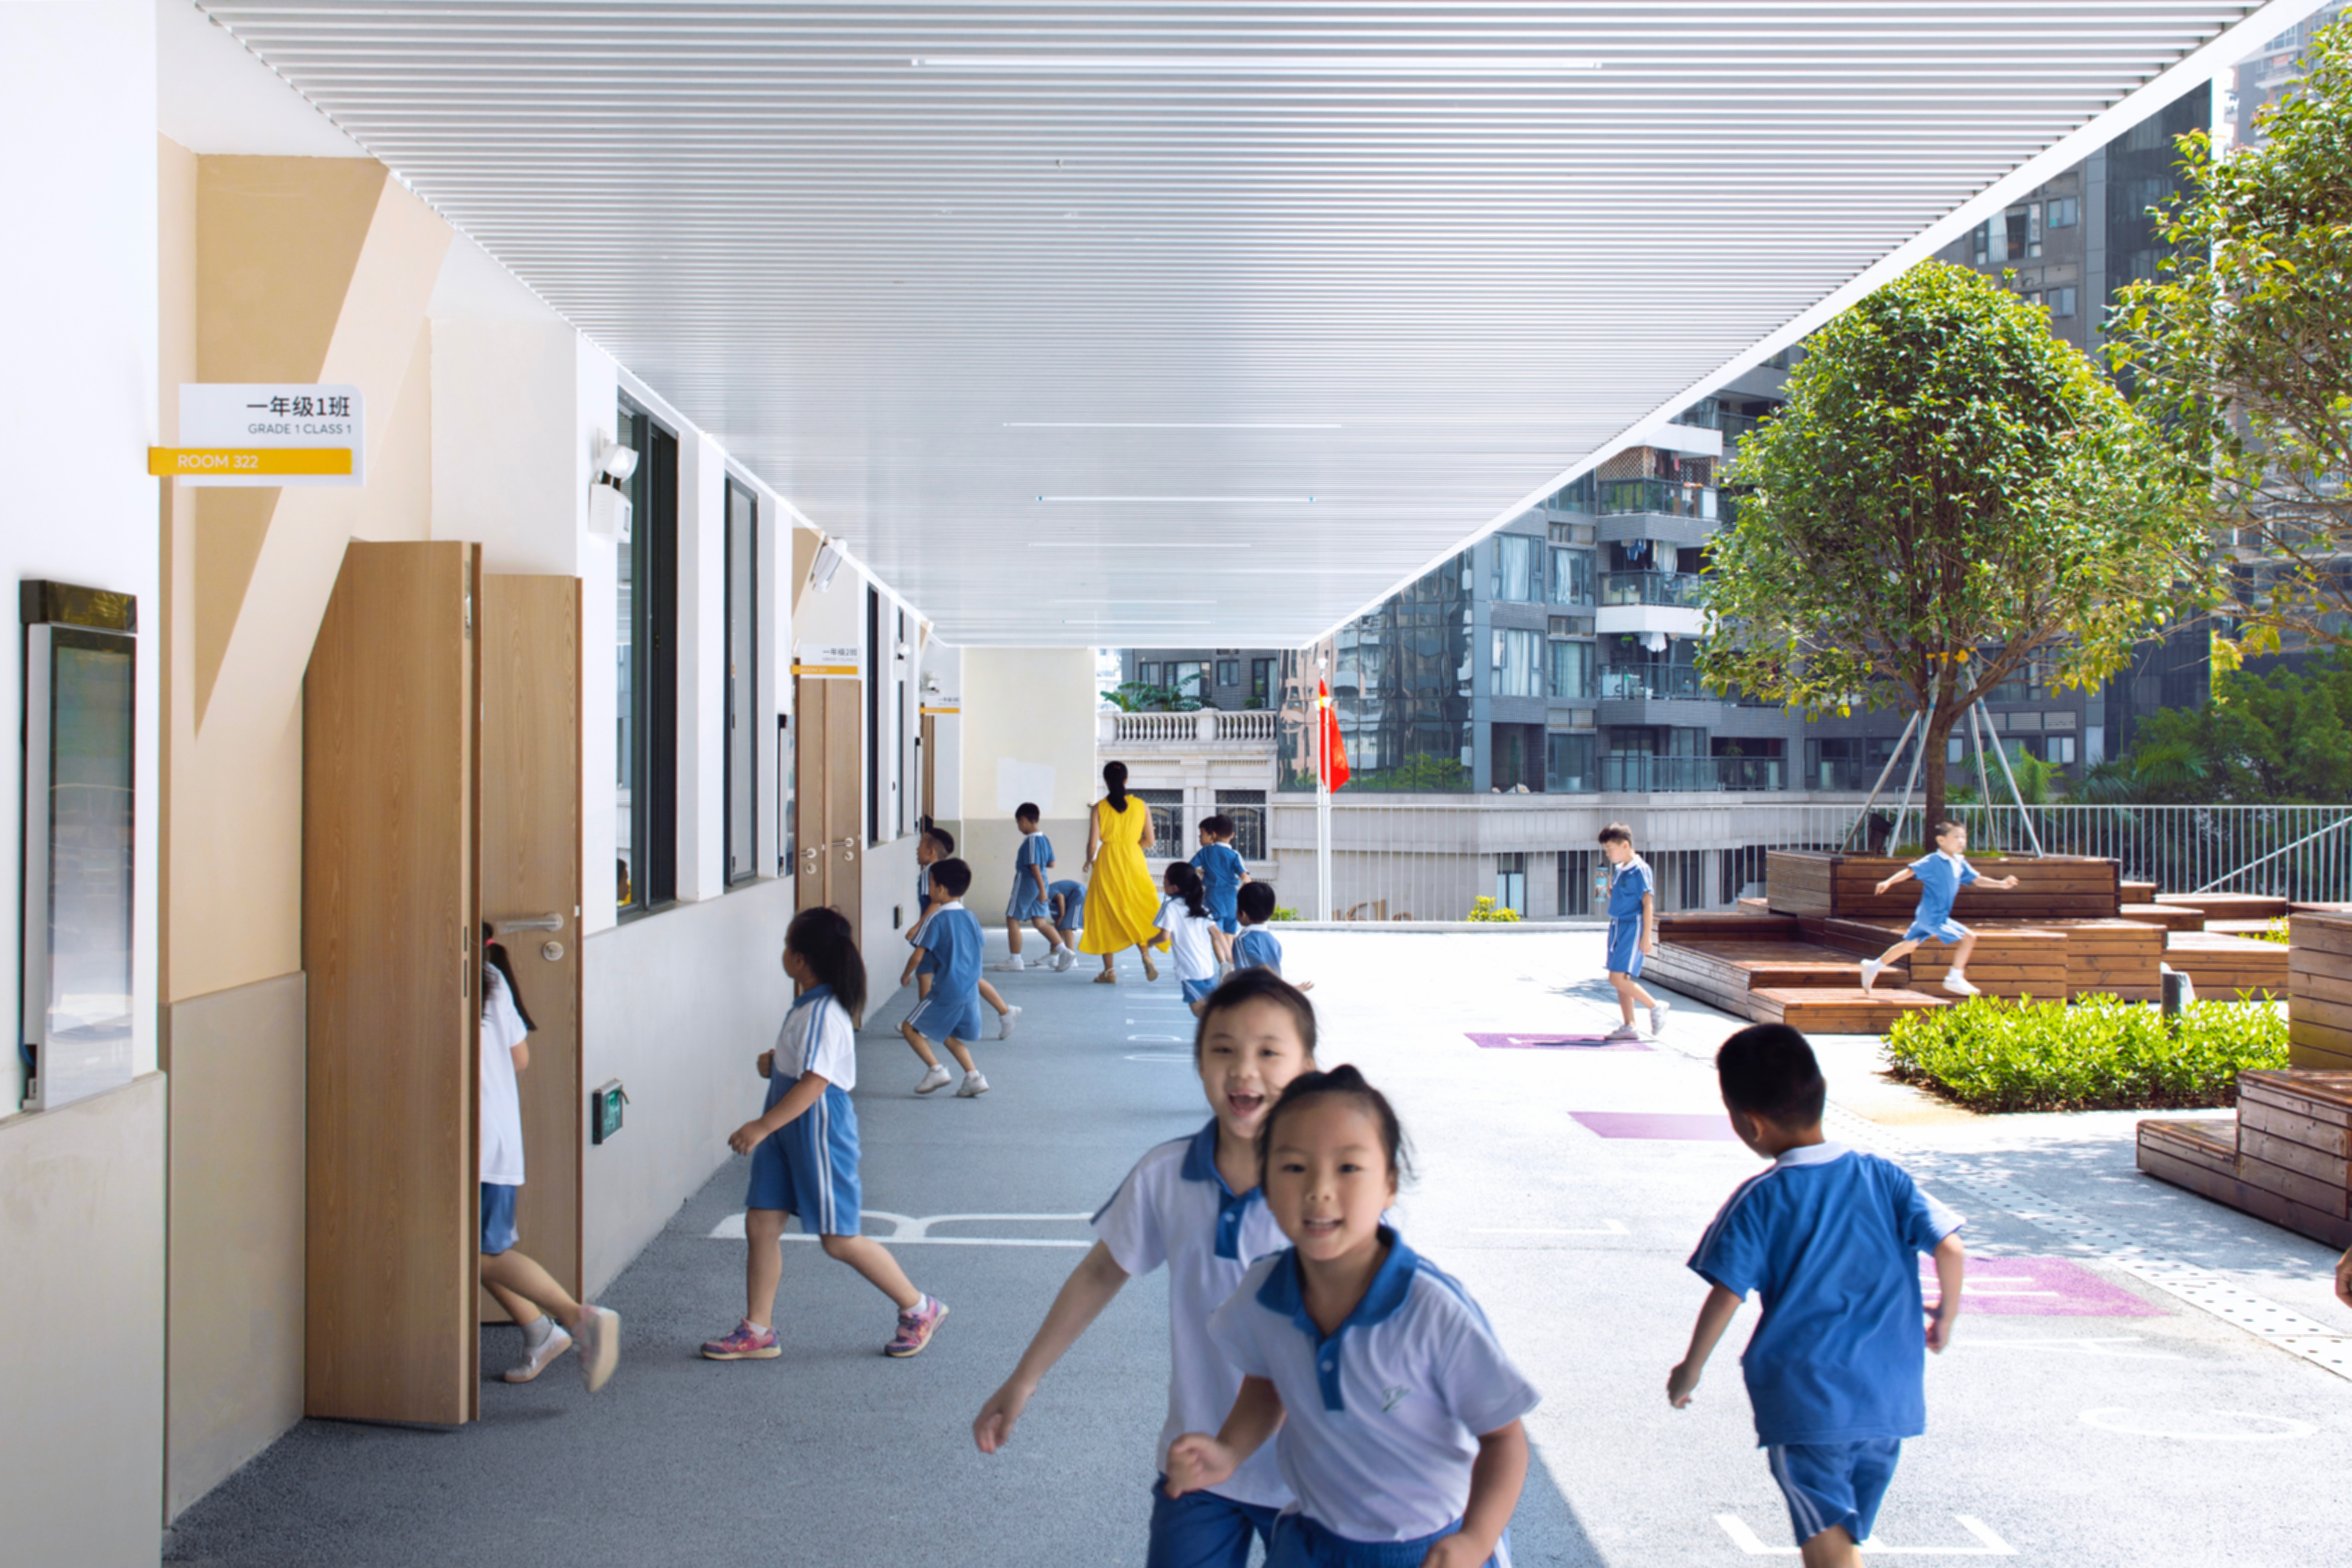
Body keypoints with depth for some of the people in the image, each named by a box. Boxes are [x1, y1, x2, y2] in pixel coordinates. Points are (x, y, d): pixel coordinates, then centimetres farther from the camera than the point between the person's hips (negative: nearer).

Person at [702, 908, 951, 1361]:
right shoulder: (809, 1006, 9)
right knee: (760, 1223, 7)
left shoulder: (825, 1014, -21)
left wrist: (762, 1126, -30)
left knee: (838, 1239, -1)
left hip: (819, 1129, -10)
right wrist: (775, 1063, 7)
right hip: (787, 1129, 10)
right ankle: (756, 1331, 15)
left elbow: (815, 1082, -28)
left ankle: (919, 1310, 15)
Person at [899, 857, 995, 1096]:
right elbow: (978, 947, 17)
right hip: (970, 992, 7)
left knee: (910, 1027, 6)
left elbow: (918, 956, -14)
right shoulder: (970, 918, 8)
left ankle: (935, 1069, -6)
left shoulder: (936, 919, -12)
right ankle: (973, 1077, 10)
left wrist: (906, 975, 4)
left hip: (945, 992, -7)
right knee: (950, 1035, 22)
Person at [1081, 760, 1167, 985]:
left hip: (1107, 864, -2)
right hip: (1134, 863, 2)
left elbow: (1093, 843, -8)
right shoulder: (1141, 806, 1)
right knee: (1138, 911, 14)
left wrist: (1090, 860, 12)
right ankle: (1145, 953, -10)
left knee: (1107, 916, 8)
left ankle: (1110, 970, 8)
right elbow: (1149, 841, 2)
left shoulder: (1100, 807, -6)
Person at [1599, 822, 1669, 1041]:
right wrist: (1609, 887, 8)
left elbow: (1648, 902, -16)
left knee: (1619, 978, -14)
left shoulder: (1640, 869, -13)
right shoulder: (1618, 869, 12)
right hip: (1617, 926, 9)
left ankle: (1656, 1006, 0)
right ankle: (1629, 1026, 14)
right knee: (1620, 979, 9)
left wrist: (1646, 937, -19)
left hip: (1633, 927, -9)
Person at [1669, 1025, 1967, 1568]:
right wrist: (1945, 1319, 15)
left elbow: (1725, 1295, -10)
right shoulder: (1884, 1178, 3)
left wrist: (1690, 1370, 4)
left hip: (1804, 1400, -5)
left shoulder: (1760, 1200, -8)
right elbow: (1949, 1247, -3)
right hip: (1889, 1399, 5)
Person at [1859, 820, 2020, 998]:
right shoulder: (1932, 861, -15)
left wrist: (2001, 884, 5)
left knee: (1909, 944, 18)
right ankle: (1955, 979, 0)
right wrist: (1889, 882, -30)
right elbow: (1910, 871, -18)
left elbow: (1977, 879, 15)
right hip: (1933, 916, -9)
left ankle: (1874, 966, 26)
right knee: (1968, 937, -10)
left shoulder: (1960, 863, 10)